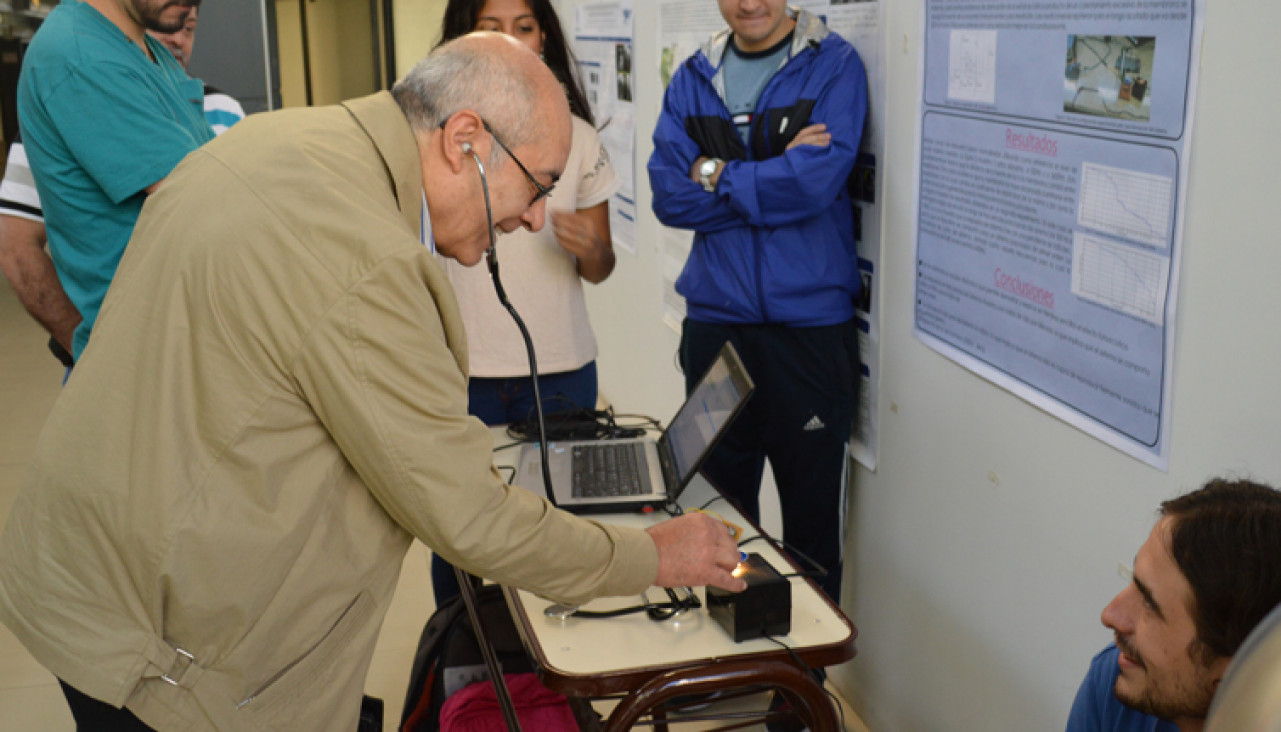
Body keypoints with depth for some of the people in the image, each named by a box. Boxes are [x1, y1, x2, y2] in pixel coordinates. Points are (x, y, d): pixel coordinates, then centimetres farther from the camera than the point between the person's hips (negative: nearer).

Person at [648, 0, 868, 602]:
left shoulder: (833, 65, -3)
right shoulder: (693, 78, 9)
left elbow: (817, 180, -17)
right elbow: (669, 193, -3)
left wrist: (717, 176, -6)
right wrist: (773, 181, -12)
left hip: (808, 324, -3)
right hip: (715, 320, 4)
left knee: (812, 515, 7)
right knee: (720, 508, 15)